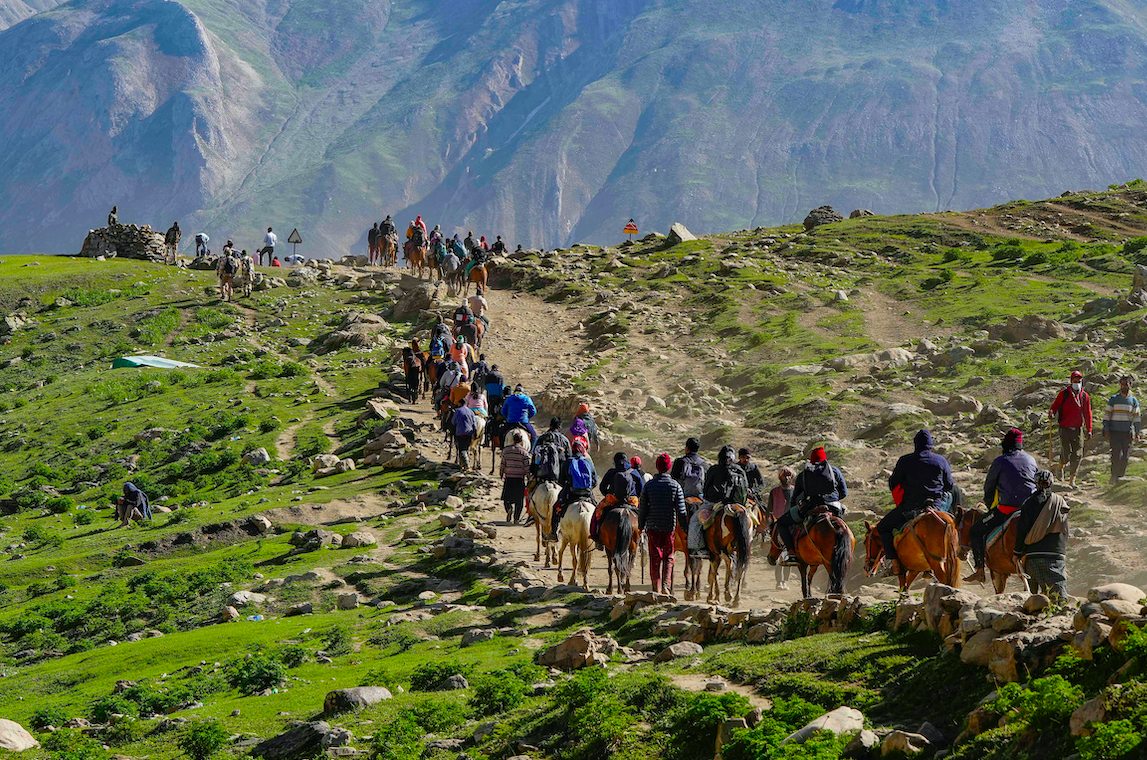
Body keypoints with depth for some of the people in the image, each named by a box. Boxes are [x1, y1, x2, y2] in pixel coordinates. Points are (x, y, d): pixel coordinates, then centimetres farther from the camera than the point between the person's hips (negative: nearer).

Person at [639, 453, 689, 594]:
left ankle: (656, 587, 7)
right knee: (669, 557, 11)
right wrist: (685, 526, 4)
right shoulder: (675, 485, -5)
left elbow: (642, 508, 2)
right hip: (670, 527, -1)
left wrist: (641, 526, 13)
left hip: (653, 526, 1)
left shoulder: (649, 485, -1)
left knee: (655, 558, 7)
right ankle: (666, 584, -4)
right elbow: (681, 510, -5)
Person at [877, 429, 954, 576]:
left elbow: (893, 484, 3)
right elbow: (949, 486, 9)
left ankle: (895, 564, -2)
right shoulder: (941, 461, 2)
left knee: (883, 527, 14)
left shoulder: (905, 461, -5)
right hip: (936, 506, 3)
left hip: (909, 507, -3)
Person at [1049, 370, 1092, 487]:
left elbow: (1088, 414, 11)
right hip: (1065, 428, -3)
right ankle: (1061, 466, 26)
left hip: (1078, 429, 3)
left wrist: (1089, 430, 7)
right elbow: (1055, 406, 3)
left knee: (1077, 455, -4)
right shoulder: (1064, 394, 0)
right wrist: (1051, 413, -20)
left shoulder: (1085, 396, 7)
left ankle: (1072, 480, 2)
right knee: (1066, 453, -8)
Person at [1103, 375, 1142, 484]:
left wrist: (1138, 432, 2)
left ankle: (1121, 477, 14)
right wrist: (1106, 430, -5)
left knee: (1125, 456, 2)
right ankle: (1114, 476, -4)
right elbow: (1106, 415, 2)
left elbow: (1137, 418, 9)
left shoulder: (1134, 401, 8)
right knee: (1117, 454, -14)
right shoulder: (1113, 399, 3)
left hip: (1127, 433, 2)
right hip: (1114, 432, -2)